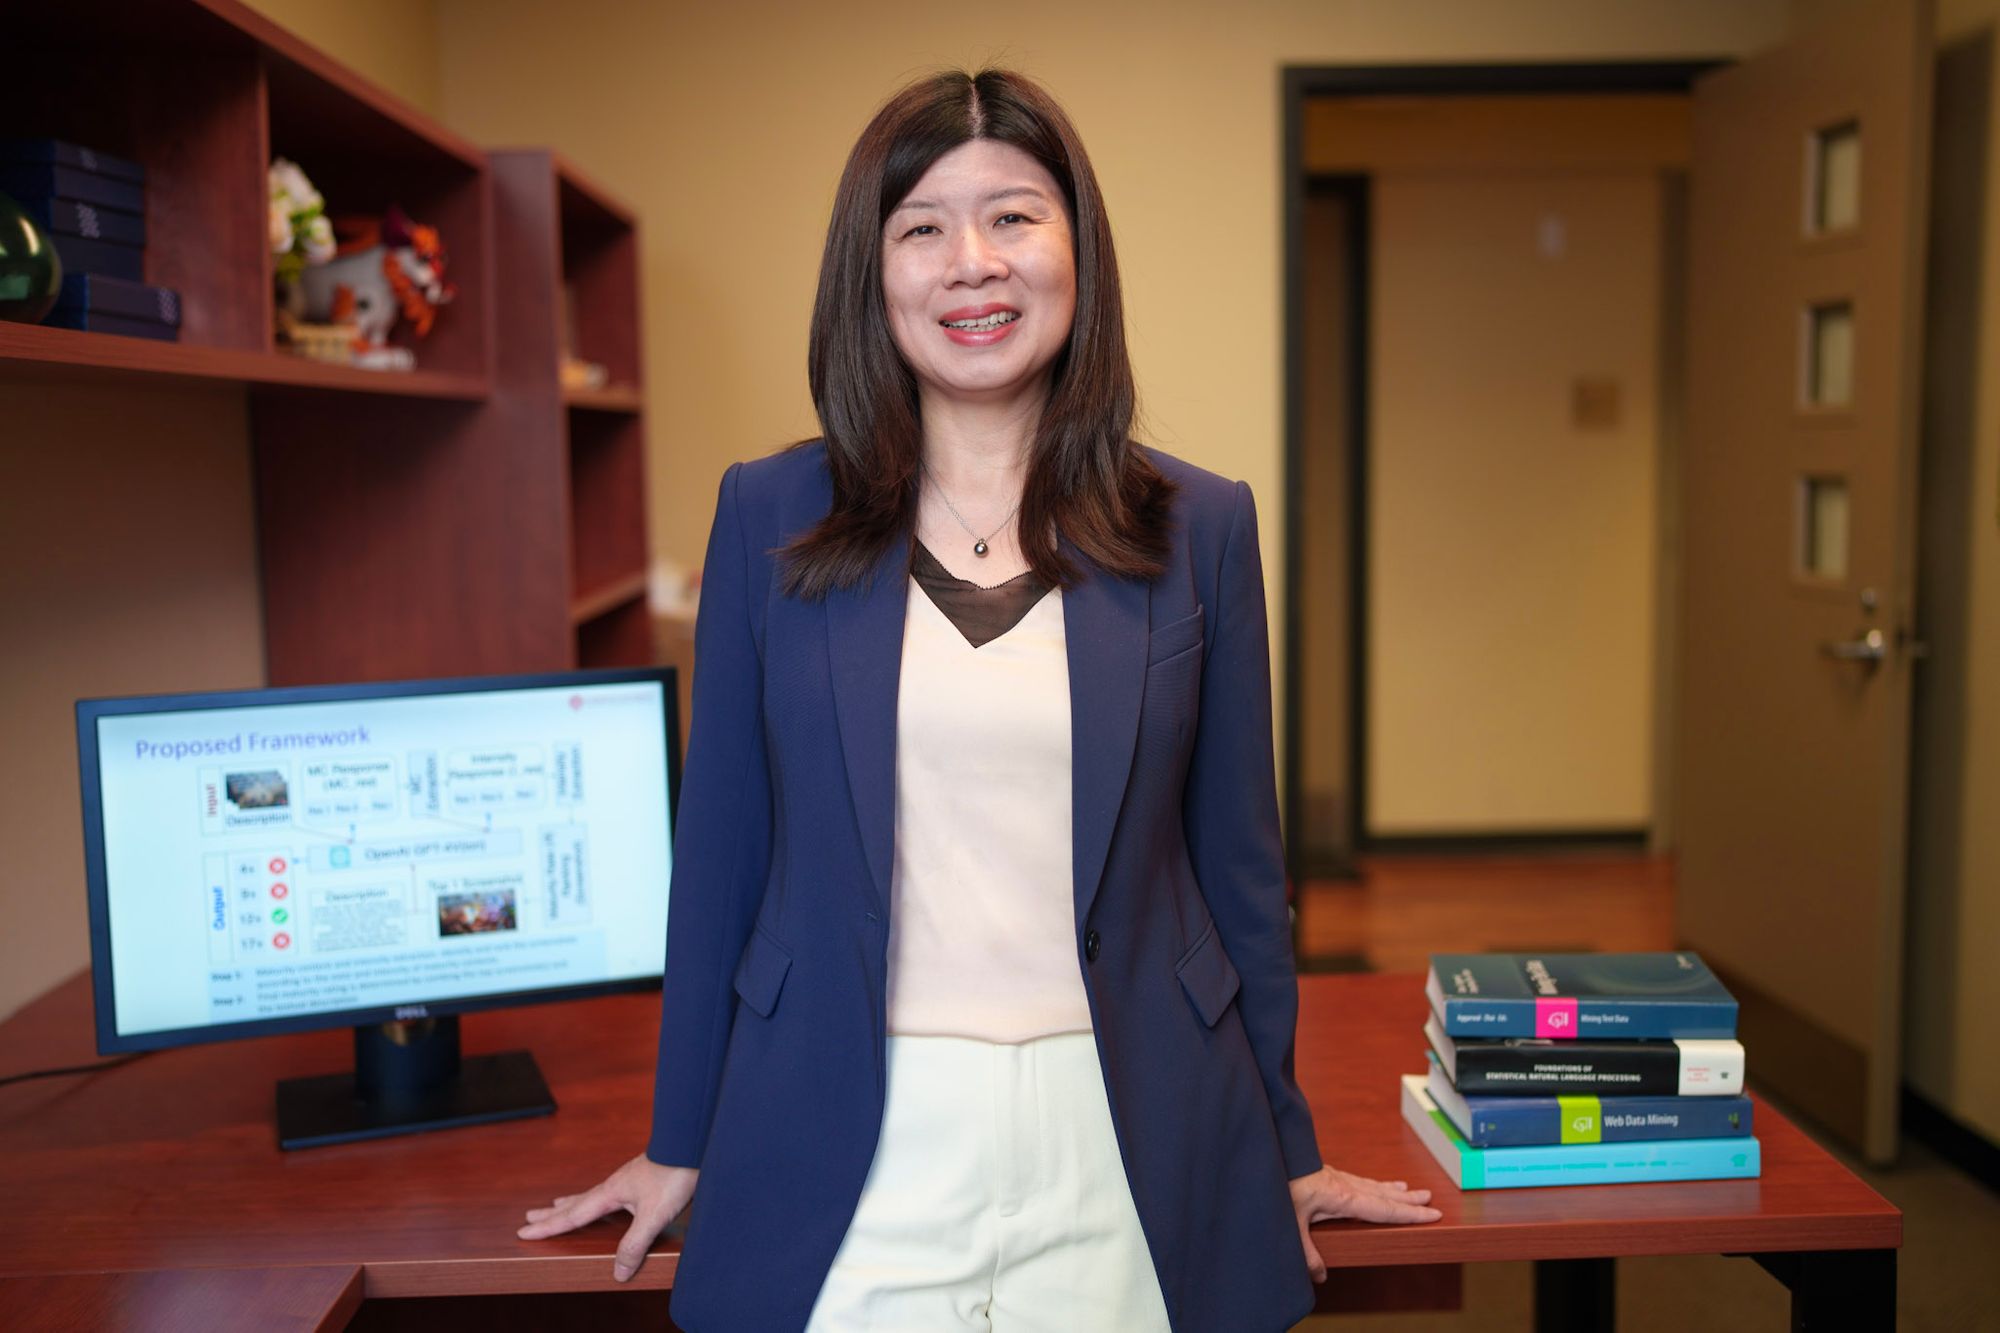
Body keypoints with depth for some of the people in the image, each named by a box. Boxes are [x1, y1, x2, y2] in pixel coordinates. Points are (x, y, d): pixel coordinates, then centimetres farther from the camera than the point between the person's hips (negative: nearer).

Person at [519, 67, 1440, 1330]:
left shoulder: (1199, 526, 0)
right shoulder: (771, 516, -1)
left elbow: (1238, 858, 5)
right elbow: (721, 847, 4)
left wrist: (1283, 1148, 11)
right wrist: (682, 1143, 9)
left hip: (1121, 1153, 1)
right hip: (850, 1155, 0)